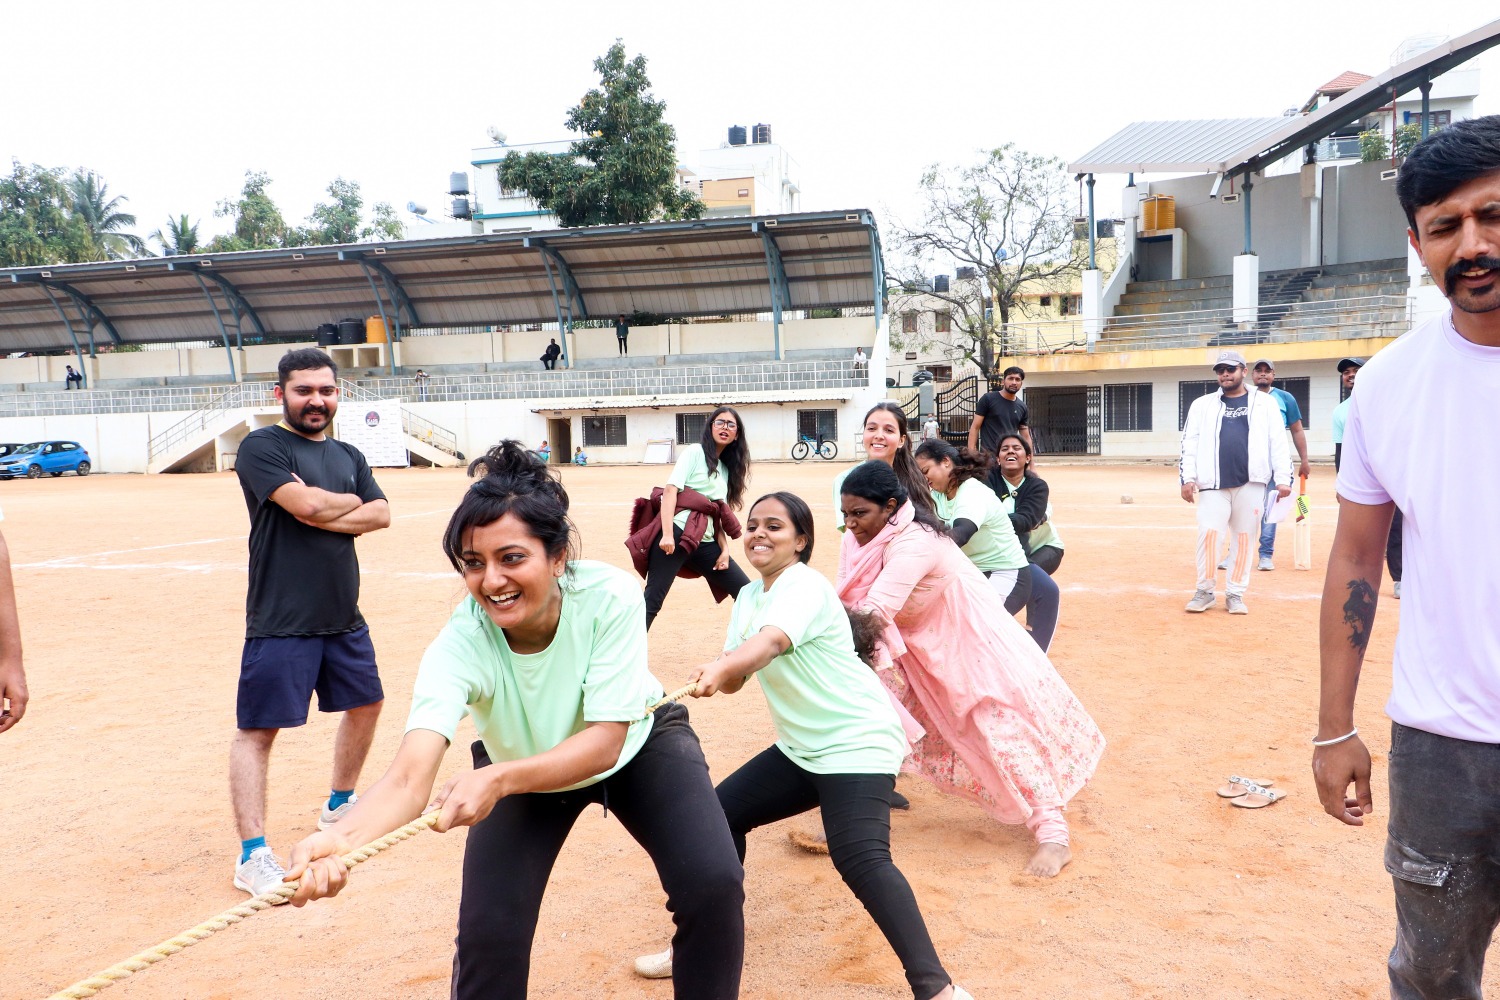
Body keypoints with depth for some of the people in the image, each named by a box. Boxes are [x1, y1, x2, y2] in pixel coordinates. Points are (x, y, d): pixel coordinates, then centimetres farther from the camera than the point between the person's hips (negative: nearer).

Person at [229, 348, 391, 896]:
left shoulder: (348, 455, 13)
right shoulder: (261, 447, -7)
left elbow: (380, 515, -1)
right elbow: (306, 504, -21)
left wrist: (322, 514, -14)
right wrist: (351, 502, -3)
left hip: (344, 618, 7)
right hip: (281, 621, -7)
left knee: (365, 703, 19)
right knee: (257, 729, -5)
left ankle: (340, 803, 39)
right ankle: (252, 855, 0)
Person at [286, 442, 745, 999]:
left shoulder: (610, 596, -34)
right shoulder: (460, 644, -32)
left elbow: (605, 742, -33)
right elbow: (409, 776, -44)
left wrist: (497, 779, -48)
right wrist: (340, 840, -64)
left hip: (638, 743, 0)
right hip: (519, 769, 1)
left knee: (713, 884, -16)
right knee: (488, 930, -11)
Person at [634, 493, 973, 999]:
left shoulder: (805, 586, -18)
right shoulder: (749, 597, 8)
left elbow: (773, 641, -40)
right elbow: (734, 679, 5)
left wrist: (717, 668, -58)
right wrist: (718, 673, -18)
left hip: (857, 742, -9)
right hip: (799, 747, 9)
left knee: (860, 859, -24)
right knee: (721, 814, 8)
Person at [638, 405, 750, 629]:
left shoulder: (727, 469, 20)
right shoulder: (695, 452, 1)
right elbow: (670, 490, -11)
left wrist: (724, 549, 5)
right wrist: (667, 534, -22)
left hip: (706, 543, 7)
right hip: (677, 535, -7)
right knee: (652, 600, -12)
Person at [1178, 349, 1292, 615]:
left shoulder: (1264, 403, 11)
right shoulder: (1202, 405, 13)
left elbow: (1278, 442, 5)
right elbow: (1189, 443, 7)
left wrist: (1283, 479, -4)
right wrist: (1187, 478, -4)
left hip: (1251, 482, 0)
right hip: (1214, 483, 0)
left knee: (1244, 536, 3)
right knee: (1208, 532, -9)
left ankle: (1235, 594, 12)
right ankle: (1205, 591, 4)